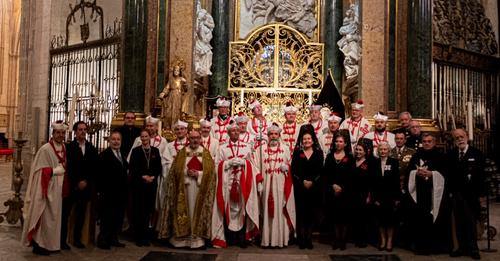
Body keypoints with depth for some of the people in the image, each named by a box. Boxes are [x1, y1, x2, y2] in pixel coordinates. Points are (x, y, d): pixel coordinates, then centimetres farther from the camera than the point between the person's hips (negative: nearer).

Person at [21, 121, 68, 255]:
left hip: (58, 189, 7)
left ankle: (51, 243, 24)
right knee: (45, 217, 0)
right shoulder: (45, 149, -13)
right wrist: (56, 170, -17)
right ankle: (39, 245, 12)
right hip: (47, 188, -7)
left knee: (54, 216, 14)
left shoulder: (64, 148, 8)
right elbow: (41, 171, -16)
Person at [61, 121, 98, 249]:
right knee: (65, 213, 2)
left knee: (81, 213, 10)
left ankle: (77, 239, 20)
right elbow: (69, 167, -8)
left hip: (86, 186, 4)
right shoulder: (69, 147, -4)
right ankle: (62, 239, 12)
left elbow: (94, 168, 7)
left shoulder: (92, 148, 8)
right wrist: (77, 183, -10)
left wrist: (86, 181, -4)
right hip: (71, 185, -4)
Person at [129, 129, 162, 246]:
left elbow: (159, 167, 8)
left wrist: (153, 176, -8)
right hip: (138, 184, -2)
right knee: (138, 210, -1)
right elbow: (132, 167, -2)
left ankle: (145, 236, 13)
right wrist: (143, 176, -12)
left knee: (148, 210, 3)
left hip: (152, 183, 2)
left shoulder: (155, 151, 10)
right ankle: (138, 237, 8)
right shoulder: (135, 151, 3)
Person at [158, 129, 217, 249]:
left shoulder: (206, 153, 7)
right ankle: (183, 237, 8)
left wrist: (198, 174, -12)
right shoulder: (182, 152, 8)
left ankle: (198, 237, 8)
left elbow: (210, 170, 0)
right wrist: (186, 172, -13)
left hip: (201, 186, 0)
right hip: (184, 186, 0)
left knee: (198, 210, 1)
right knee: (186, 210, 0)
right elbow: (176, 169, 2)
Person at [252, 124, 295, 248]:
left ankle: (281, 238, 10)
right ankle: (266, 238, 9)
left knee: (280, 209, 1)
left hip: (280, 185, 1)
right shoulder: (261, 149, 6)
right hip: (266, 184, 0)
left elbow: (291, 165, 14)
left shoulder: (285, 149, 9)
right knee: (267, 210, 2)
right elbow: (255, 165, 2)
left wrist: (287, 167, -7)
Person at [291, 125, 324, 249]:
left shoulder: (318, 153, 7)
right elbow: (293, 170, -1)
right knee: (300, 212, 1)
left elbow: (320, 170, 1)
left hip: (314, 187, 1)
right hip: (299, 187, 0)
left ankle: (309, 239, 14)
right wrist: (303, 181, -11)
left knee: (311, 212, 5)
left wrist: (312, 181, -11)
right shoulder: (297, 152, 6)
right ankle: (301, 239, 10)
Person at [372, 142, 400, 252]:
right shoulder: (374, 162, 2)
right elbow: (372, 181, -1)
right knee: (380, 218, 7)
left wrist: (397, 197, -7)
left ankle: (389, 241, 18)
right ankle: (383, 240, 19)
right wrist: (374, 197, -6)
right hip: (378, 195, 1)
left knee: (390, 218, 6)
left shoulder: (394, 162, -2)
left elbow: (397, 180, -4)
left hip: (391, 195, -1)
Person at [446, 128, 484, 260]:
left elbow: (481, 175, -5)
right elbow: (449, 174, 6)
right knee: (459, 222, 8)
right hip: (456, 194, 3)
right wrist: (449, 190, 1)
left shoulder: (476, 153, -4)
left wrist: (481, 193, -8)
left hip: (471, 194, -3)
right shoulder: (451, 154, 5)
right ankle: (462, 247, 16)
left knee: (471, 222, 5)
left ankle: (473, 249, 17)